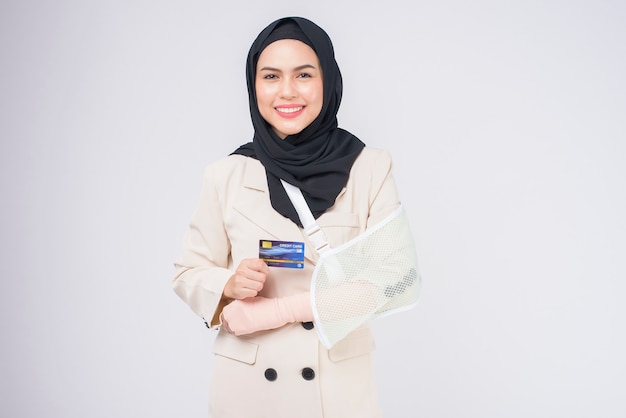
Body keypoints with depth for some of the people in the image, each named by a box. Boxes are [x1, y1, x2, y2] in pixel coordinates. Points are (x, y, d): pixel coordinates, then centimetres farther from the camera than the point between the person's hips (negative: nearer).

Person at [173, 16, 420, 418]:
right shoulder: (226, 175, -3)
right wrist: (230, 284, -18)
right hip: (246, 384, 1)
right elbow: (189, 274, 4)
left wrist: (273, 311, -17)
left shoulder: (371, 168, -6)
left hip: (340, 384, -1)